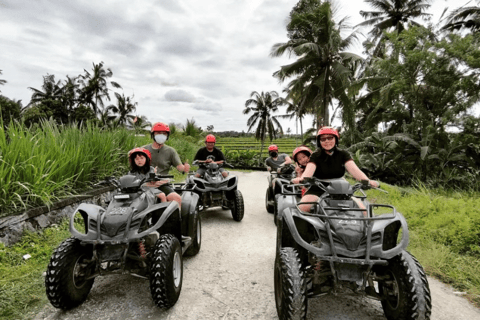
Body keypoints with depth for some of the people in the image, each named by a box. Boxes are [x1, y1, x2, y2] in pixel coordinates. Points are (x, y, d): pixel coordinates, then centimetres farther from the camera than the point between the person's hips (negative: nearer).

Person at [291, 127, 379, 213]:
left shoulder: (343, 154, 5)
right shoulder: (315, 156, -1)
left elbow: (353, 169, -10)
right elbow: (309, 169, -19)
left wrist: (367, 180, -30)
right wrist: (301, 179, -43)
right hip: (317, 190, -2)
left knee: (361, 208, -16)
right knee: (303, 207, -29)